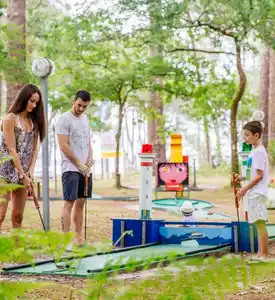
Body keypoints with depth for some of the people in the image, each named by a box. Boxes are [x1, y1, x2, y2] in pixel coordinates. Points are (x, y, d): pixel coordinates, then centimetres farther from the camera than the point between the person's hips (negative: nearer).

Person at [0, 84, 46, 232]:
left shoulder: (34, 121, 10)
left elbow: (34, 149, 7)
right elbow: (12, 150, -12)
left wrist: (30, 172, -6)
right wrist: (23, 176, -13)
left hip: (23, 172, 7)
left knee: (18, 216, 8)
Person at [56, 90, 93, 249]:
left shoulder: (85, 119, 16)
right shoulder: (64, 119, -7)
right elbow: (63, 146, -13)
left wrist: (90, 159, 0)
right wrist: (78, 164, -11)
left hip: (86, 169, 7)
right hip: (71, 168, -7)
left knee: (80, 202, 8)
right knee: (69, 203, -10)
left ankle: (79, 237, 12)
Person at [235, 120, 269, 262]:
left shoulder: (259, 152, -14)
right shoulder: (255, 151, 15)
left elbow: (259, 176, -17)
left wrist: (245, 189, -16)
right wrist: (243, 178, 8)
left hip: (257, 194, -10)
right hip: (254, 193, 10)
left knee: (260, 223, -7)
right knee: (258, 224, 12)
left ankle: (264, 254, -4)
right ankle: (260, 253, 16)